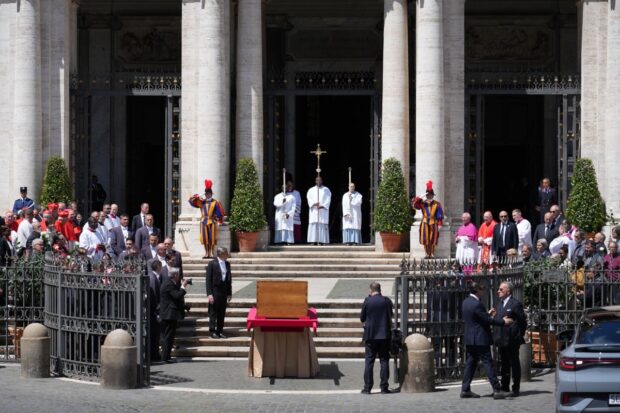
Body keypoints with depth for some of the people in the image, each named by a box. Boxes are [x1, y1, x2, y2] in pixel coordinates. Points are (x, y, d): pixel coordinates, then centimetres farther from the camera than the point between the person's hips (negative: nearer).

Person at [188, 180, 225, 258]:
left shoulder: (215, 202, 0)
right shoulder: (201, 202, 9)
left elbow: (219, 213, 2)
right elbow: (192, 201, 6)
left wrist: (219, 220, 0)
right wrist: (196, 197, -10)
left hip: (212, 222, -3)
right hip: (204, 221, 3)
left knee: (212, 238, -1)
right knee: (205, 238, 3)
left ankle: (211, 253, 5)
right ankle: (206, 253, 8)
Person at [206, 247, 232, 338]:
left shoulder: (227, 264, 9)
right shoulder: (212, 264, -8)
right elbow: (208, 280, -9)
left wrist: (229, 293, 11)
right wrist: (209, 294, -15)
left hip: (224, 292, 6)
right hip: (215, 292, -6)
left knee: (222, 313, 9)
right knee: (213, 312, -1)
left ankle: (220, 331, 15)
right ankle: (212, 331, 5)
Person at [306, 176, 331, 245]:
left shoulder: (326, 190, 11)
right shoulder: (311, 190, 15)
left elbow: (328, 199, 0)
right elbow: (309, 198, 2)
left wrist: (322, 206, -16)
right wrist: (314, 203, -18)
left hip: (323, 211, -1)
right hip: (314, 211, 1)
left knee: (323, 226, -8)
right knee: (314, 226, -7)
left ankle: (322, 242, -9)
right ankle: (313, 242, -10)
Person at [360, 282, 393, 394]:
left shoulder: (367, 301, -7)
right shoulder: (387, 301, -2)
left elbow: (362, 318, 1)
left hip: (370, 335, -1)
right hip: (385, 335, 1)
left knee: (369, 361, 3)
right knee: (384, 361, 6)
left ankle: (367, 387, 1)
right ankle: (384, 386, 3)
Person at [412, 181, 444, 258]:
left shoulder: (437, 204, 5)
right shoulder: (422, 203, 8)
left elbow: (440, 215, 3)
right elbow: (415, 206, -10)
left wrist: (439, 224, -4)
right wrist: (417, 200, -27)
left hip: (433, 224, -1)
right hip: (425, 224, 1)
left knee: (433, 241, 1)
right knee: (425, 240, 0)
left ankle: (432, 254, 7)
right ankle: (427, 254, 6)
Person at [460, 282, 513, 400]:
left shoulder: (465, 302, 8)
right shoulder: (477, 304, -21)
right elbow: (488, 320, -16)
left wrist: (487, 314, 24)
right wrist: (503, 322, -6)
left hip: (469, 339, 9)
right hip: (480, 339, -9)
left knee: (470, 363, 11)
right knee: (488, 363, -6)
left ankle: (465, 390, 10)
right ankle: (497, 390, -5)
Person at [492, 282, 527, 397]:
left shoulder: (515, 304, -10)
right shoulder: (499, 303, 14)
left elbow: (523, 320, -9)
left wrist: (520, 334, -6)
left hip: (511, 340, -8)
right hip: (501, 340, 8)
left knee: (514, 364, 0)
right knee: (504, 364, 15)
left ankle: (515, 389, 4)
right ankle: (504, 387, 23)